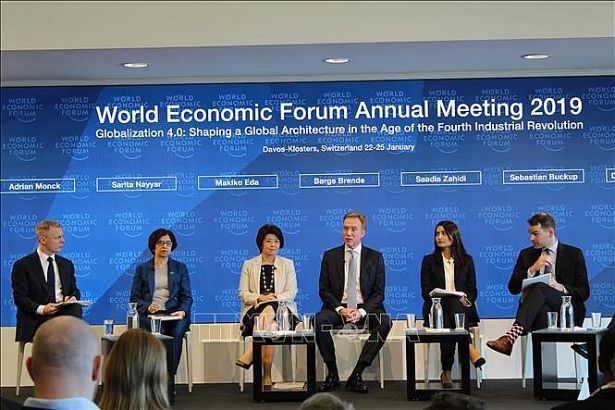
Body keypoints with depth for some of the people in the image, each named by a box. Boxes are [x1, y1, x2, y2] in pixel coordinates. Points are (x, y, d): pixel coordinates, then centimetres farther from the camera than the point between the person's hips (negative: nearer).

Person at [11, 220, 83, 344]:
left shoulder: (67, 264, 21)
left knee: (76, 308, -31)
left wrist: (73, 298, -4)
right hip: (36, 319, -4)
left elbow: (74, 290, 23)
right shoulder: (22, 265, 4)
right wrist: (41, 309, -20)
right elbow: (20, 297, -2)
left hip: (64, 311, 5)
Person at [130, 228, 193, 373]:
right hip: (149, 314, -1)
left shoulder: (180, 268, 19)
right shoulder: (142, 269, 18)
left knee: (176, 333, -33)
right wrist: (147, 306, -12)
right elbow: (134, 298, 10)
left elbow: (186, 296, 11)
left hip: (174, 313, 1)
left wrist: (182, 311, -12)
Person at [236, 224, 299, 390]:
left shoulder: (287, 264, 16)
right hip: (255, 310, 0)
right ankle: (266, 378, -36)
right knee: (270, 326, -34)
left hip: (281, 309, 0)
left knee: (269, 311, -37)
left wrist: (271, 300, -13)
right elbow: (243, 293, 8)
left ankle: (248, 356, -41)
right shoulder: (249, 264, 16)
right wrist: (260, 298, -13)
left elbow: (292, 292, 5)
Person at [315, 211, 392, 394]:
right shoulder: (330, 256, 9)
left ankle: (357, 375, -25)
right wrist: (340, 309, -14)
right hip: (338, 308, 0)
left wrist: (362, 311, -16)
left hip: (365, 309, 0)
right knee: (320, 320, -32)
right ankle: (332, 374, -19)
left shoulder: (375, 257, 7)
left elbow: (379, 292, 2)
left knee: (385, 321, -31)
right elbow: (324, 290, 4)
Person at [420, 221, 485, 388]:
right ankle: (470, 350, -43)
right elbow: (426, 292, 3)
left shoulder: (466, 260, 18)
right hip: (436, 310, 0)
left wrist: (466, 300, -12)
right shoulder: (428, 260, 14)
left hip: (462, 310, 1)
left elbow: (473, 291, 13)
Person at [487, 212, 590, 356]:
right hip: (538, 310, 2)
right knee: (542, 310, -37)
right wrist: (532, 270, -4)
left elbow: (583, 292, 6)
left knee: (541, 288, -35)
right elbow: (513, 288, 10)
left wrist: (562, 289, -14)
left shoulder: (574, 254, 12)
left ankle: (511, 337, -52)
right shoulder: (526, 254, 19)